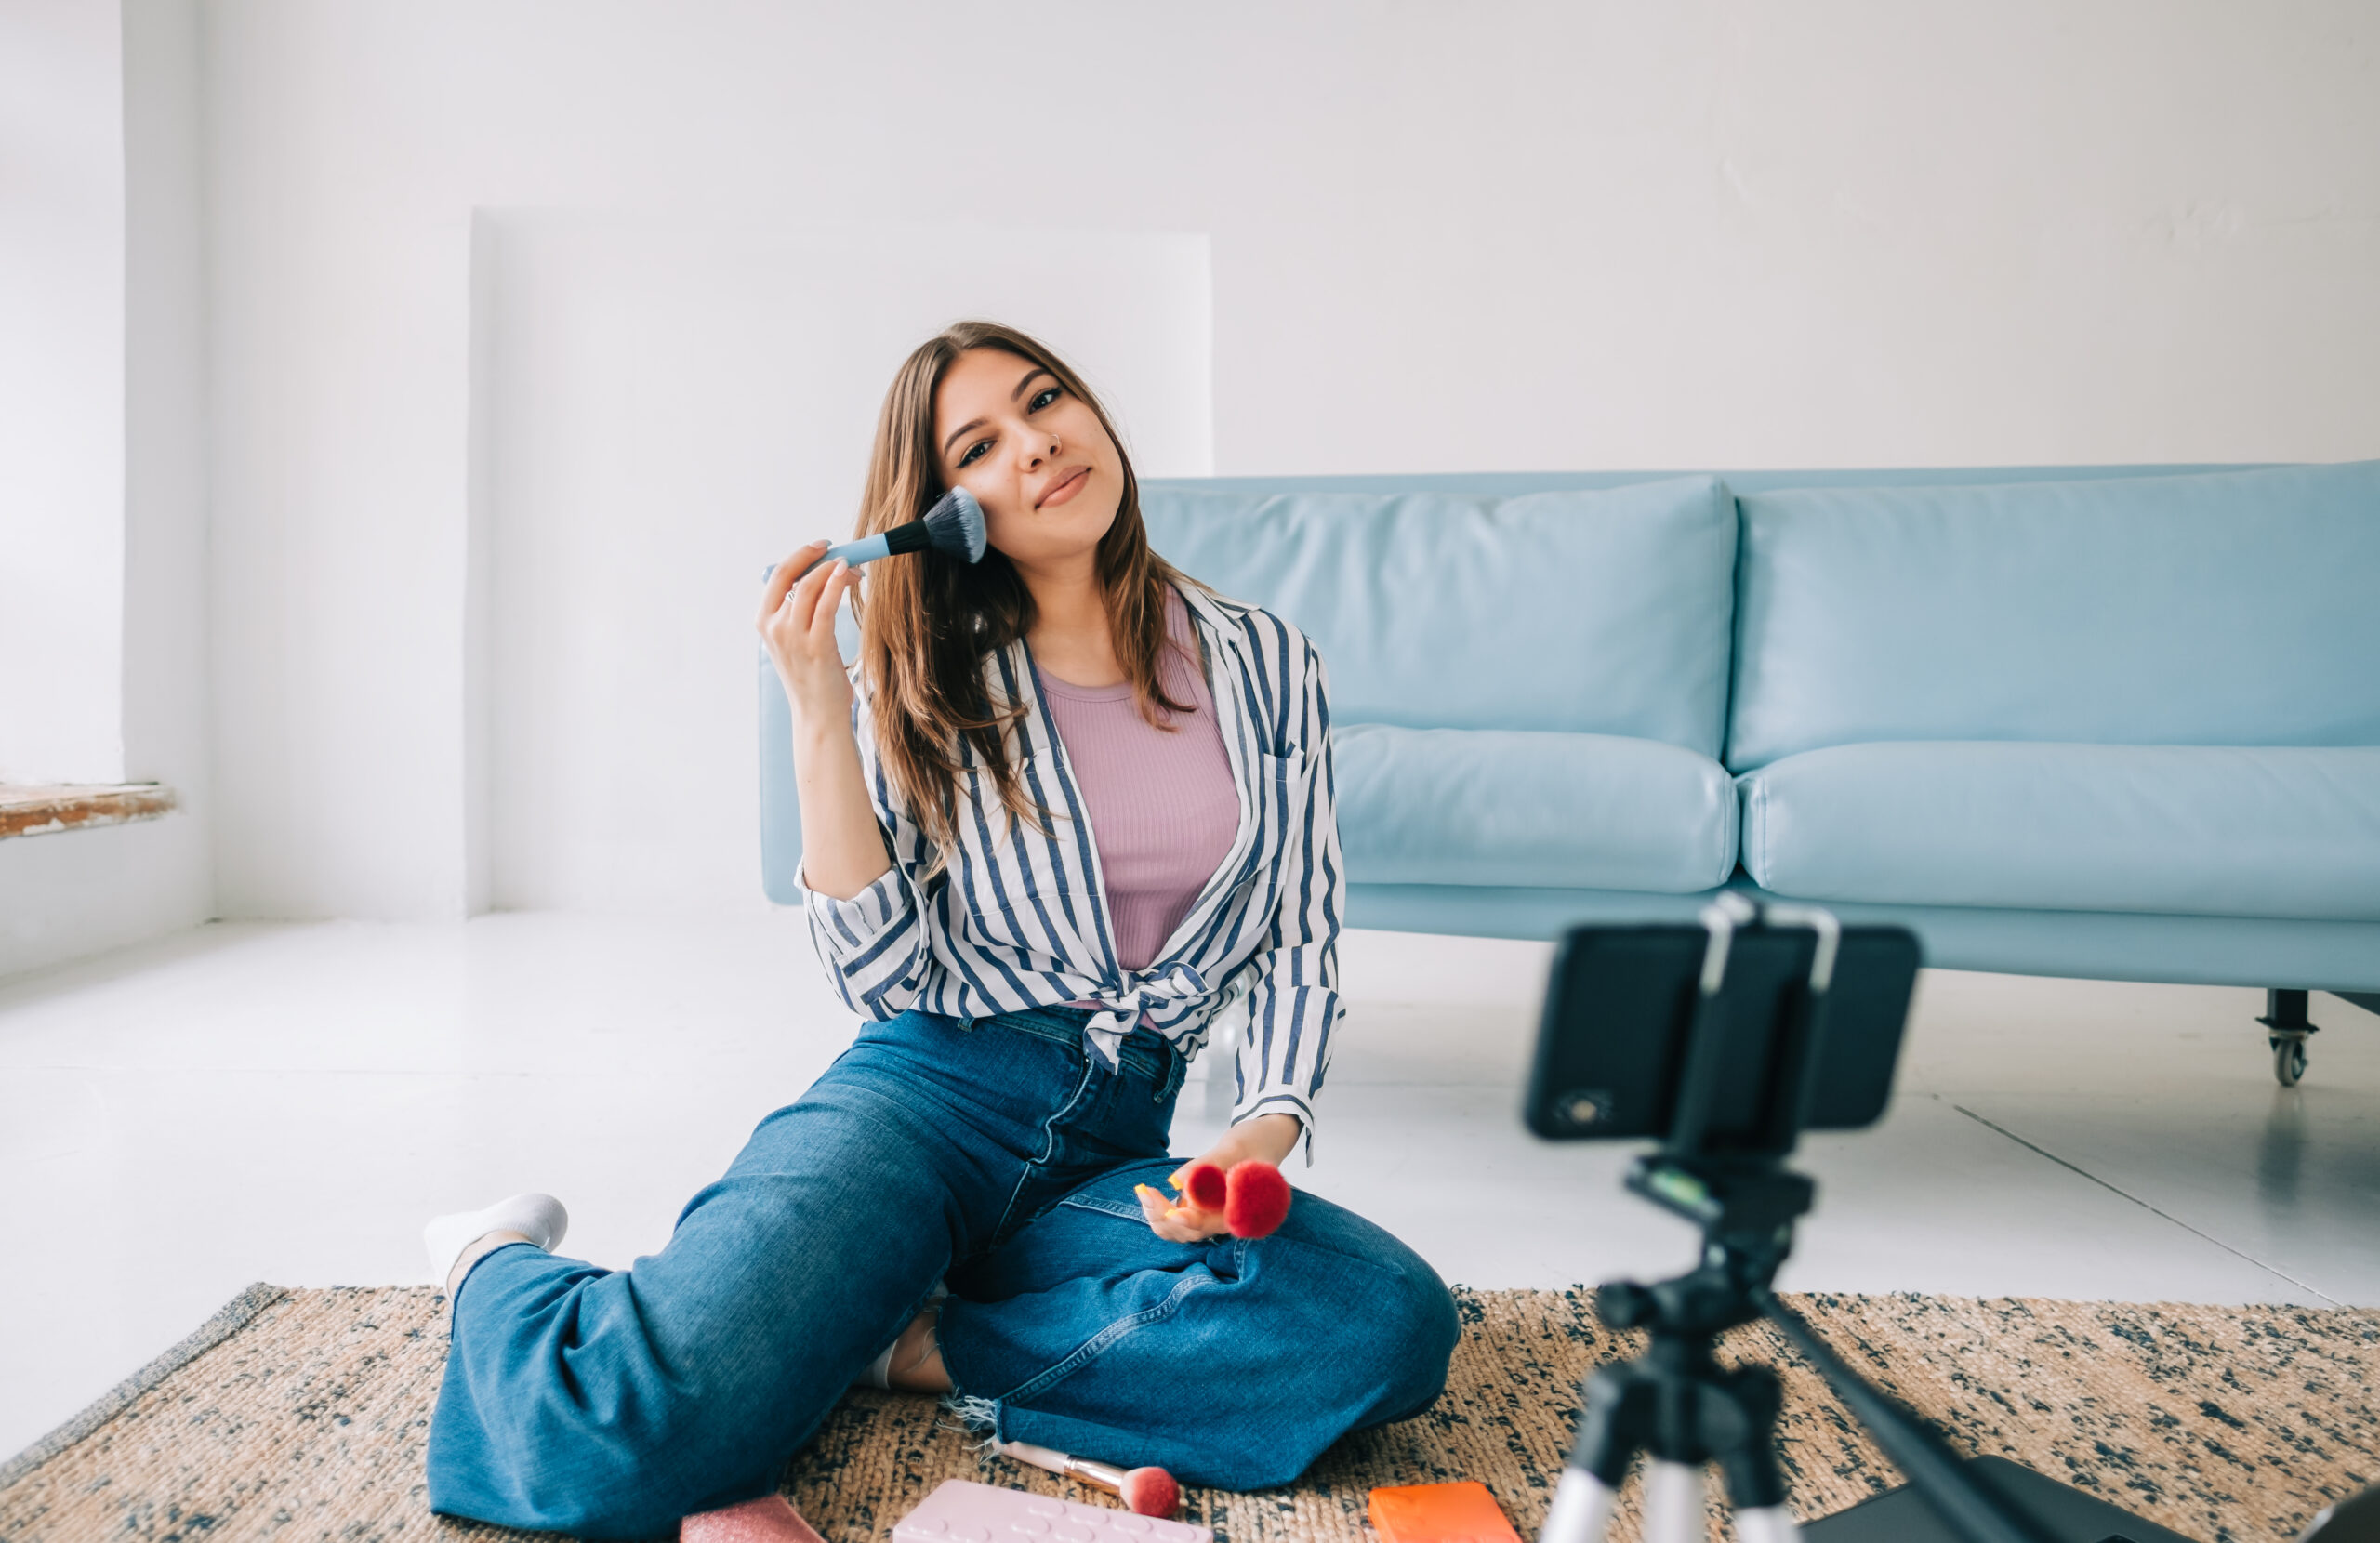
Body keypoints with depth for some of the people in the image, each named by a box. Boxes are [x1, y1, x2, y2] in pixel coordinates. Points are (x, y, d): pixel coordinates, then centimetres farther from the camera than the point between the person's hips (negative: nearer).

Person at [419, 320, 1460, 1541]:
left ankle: (906, 1346, -13)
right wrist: (819, 714, -11)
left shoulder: (1266, 664, 7)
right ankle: (501, 1262, 10)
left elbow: (1302, 938, 7)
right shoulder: (922, 693, 4)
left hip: (1115, 1148, 3)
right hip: (928, 1095, -2)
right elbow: (882, 978, -5)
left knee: (1391, 1324, -28)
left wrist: (1265, 1130, -10)